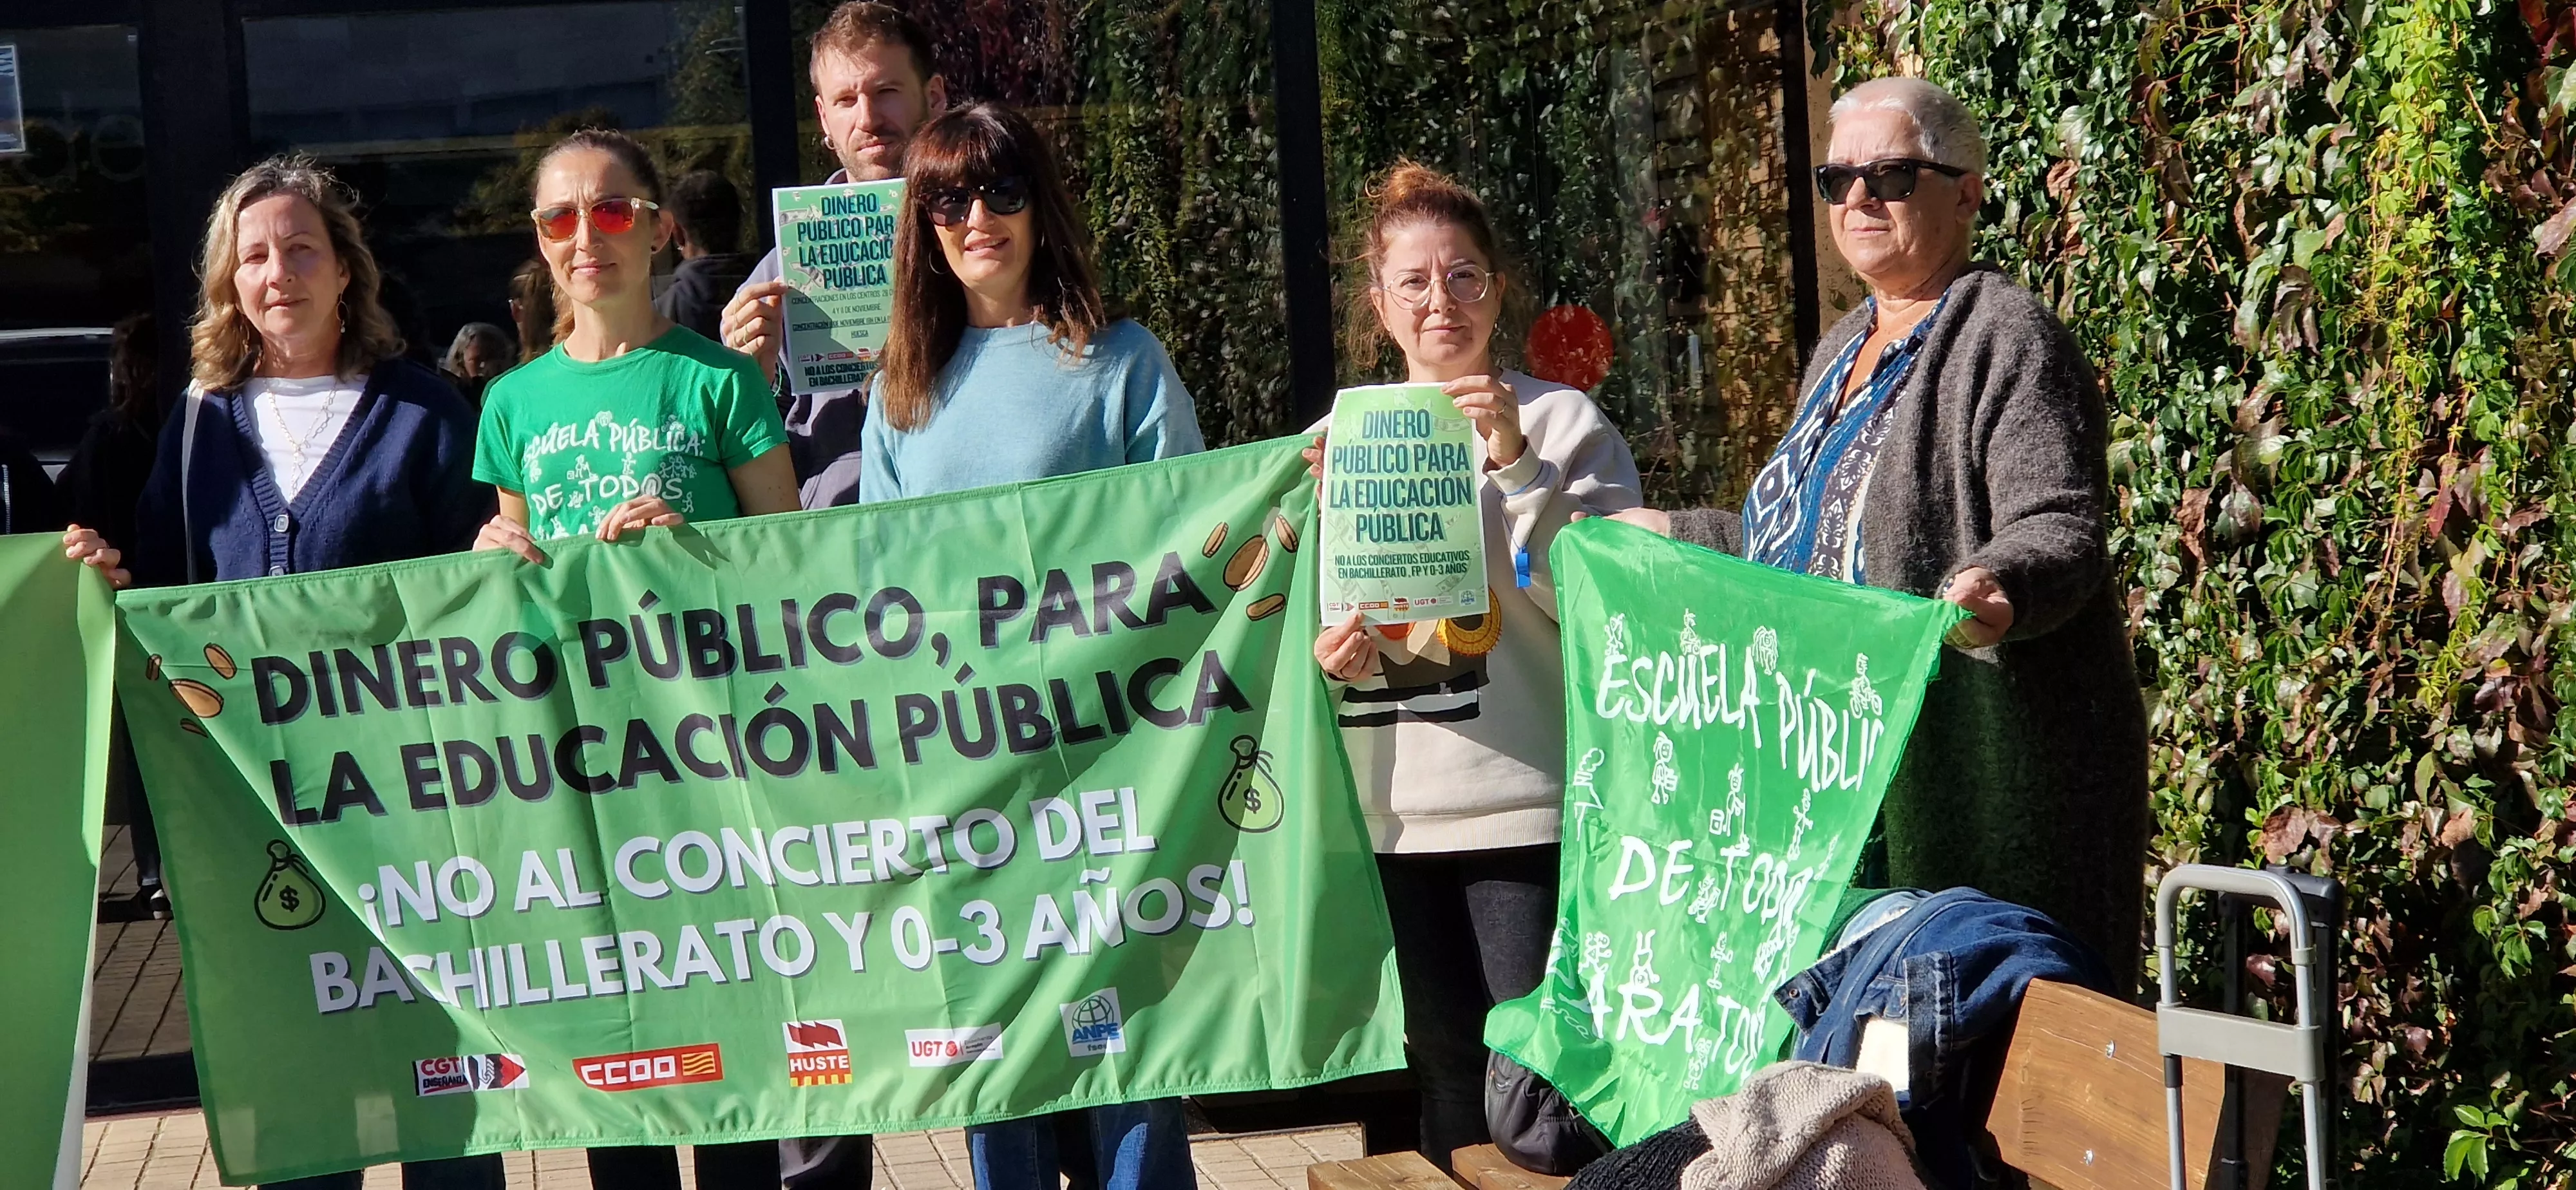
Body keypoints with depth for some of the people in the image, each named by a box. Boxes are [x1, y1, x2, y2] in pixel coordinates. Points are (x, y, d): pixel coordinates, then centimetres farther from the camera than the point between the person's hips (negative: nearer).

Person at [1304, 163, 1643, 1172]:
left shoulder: (1564, 423, -1)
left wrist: (1517, 463, -18)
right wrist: (1331, 650, -1)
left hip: (1531, 801, -4)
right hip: (1397, 810, 4)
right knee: (1445, 1063, 11)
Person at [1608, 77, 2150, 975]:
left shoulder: (2004, 337, -8)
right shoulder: (1846, 347, 20)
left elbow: (2061, 529, -19)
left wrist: (1998, 588, -39)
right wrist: (1674, 534, 33)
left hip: (1978, 769, -8)